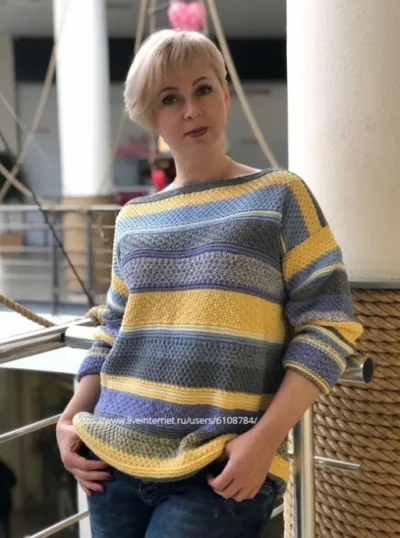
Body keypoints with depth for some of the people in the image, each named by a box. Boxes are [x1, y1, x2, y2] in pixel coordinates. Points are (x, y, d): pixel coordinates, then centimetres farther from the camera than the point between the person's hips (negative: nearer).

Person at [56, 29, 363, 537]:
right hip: (116, 459, 4)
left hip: (221, 472, -4)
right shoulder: (133, 219, 12)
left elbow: (327, 323, -5)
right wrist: (70, 418, 4)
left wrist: (265, 439, -14)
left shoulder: (279, 195, 0)